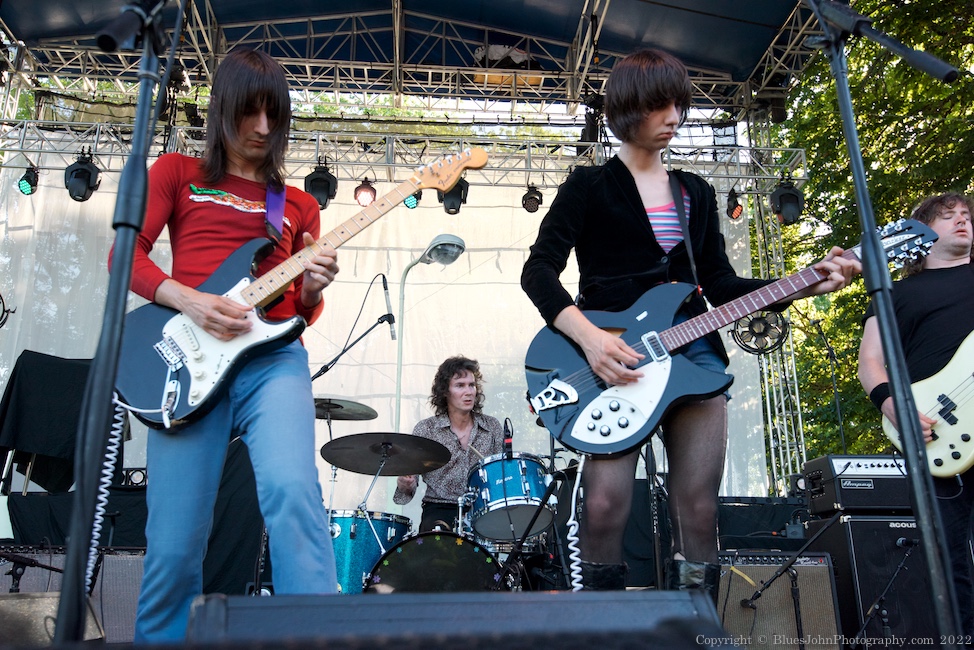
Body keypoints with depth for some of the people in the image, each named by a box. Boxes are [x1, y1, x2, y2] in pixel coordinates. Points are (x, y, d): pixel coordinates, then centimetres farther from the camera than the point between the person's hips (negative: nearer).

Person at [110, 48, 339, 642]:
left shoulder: (298, 205, 21)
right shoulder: (179, 174, 17)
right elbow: (125, 254, 6)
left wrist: (313, 288, -4)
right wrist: (190, 302, -11)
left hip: (273, 355, 1)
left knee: (292, 490, -28)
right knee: (175, 545, -2)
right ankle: (161, 635, 23)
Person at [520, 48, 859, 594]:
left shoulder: (696, 192, 20)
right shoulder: (590, 186, 6)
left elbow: (721, 284, 16)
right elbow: (539, 270, -5)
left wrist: (808, 285, 2)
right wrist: (589, 337, -21)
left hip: (694, 349, 4)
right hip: (615, 354, -4)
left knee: (699, 511, -2)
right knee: (605, 506, -16)